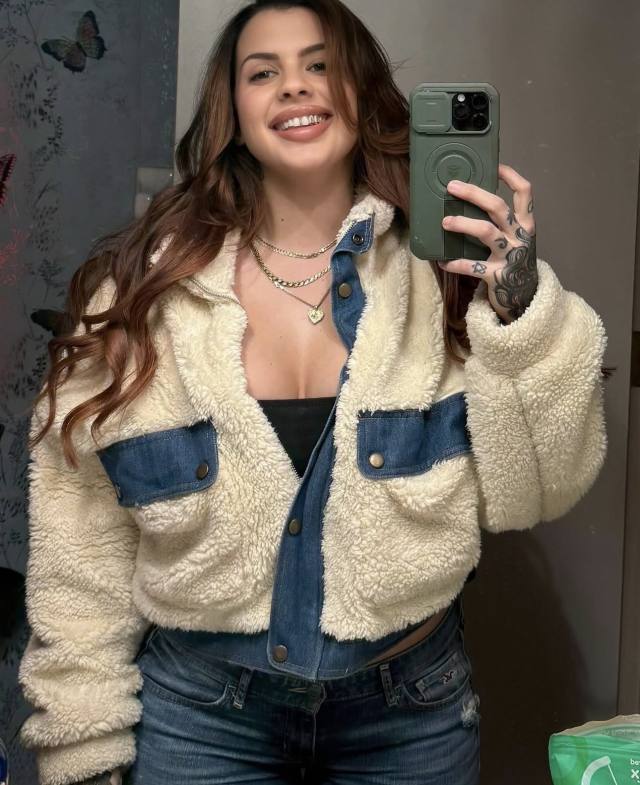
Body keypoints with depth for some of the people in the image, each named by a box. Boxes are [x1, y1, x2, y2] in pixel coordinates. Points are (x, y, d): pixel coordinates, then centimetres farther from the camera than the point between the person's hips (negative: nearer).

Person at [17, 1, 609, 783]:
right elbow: (82, 535, -2)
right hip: (197, 711, 0)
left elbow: (532, 493, -8)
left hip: (414, 711, 1)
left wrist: (521, 311, -20)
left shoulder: (441, 271, -7)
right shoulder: (143, 287, -6)